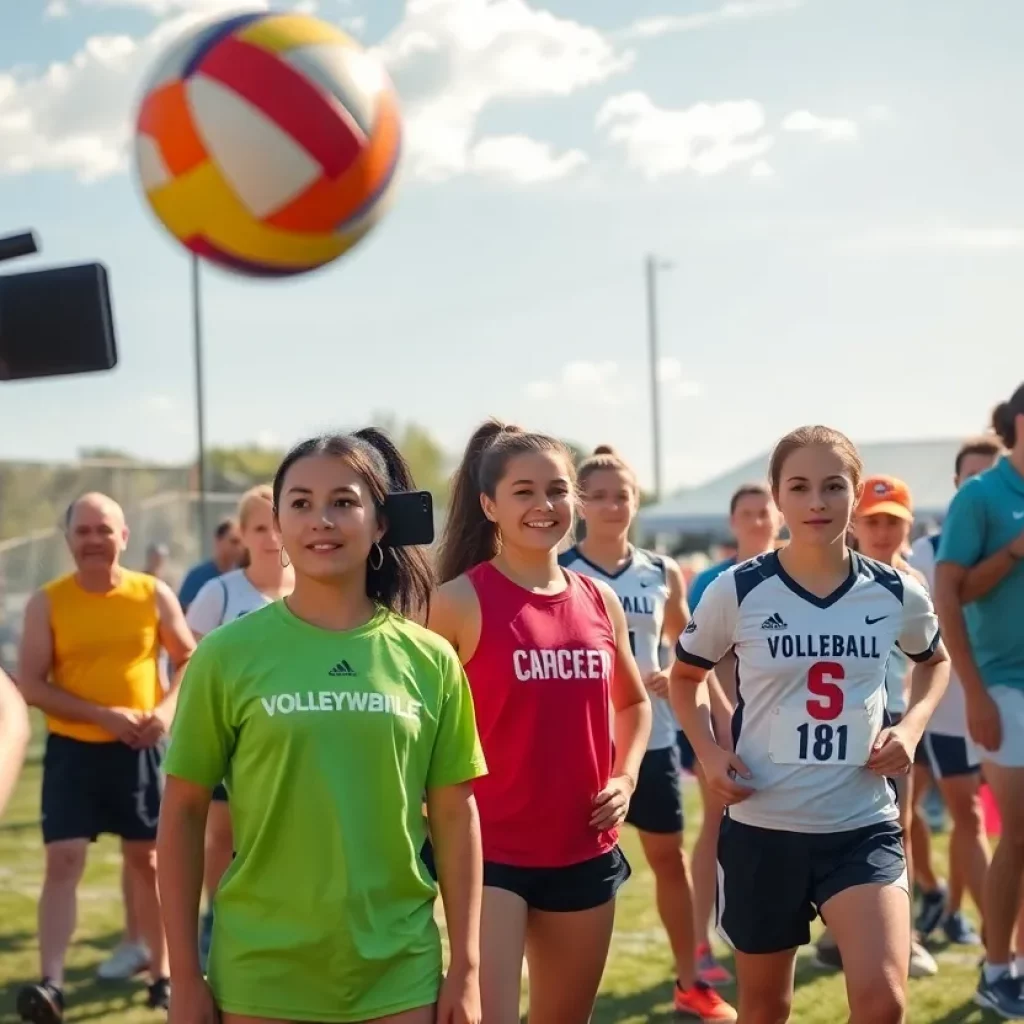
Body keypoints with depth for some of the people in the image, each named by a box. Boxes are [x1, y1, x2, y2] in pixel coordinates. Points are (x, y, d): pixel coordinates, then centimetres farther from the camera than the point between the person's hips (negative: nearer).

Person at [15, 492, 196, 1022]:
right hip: (71, 749, -1)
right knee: (62, 861, -11)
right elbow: (30, 685, -9)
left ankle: (162, 974, 24)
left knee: (146, 859, 12)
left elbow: (190, 659, 7)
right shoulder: (47, 603, -5)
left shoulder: (154, 595, -1)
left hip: (139, 750, 1)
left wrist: (167, 710, -12)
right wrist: (102, 714, -17)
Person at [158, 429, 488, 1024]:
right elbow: (184, 813, 0)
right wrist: (186, 976, -2)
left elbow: (455, 817, 4)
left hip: (399, 973, 1)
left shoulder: (429, 660, 0)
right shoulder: (228, 654, -4)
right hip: (261, 975, -1)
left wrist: (466, 966, 2)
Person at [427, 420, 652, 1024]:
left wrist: (626, 778, 6)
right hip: (490, 849, -5)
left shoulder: (600, 601, 5)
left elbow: (634, 702, 21)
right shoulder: (461, 601, -10)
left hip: (585, 851, 5)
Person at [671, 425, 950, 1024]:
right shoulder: (737, 591, -7)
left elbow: (935, 661, 20)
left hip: (864, 827, 0)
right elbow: (685, 676, 10)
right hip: (762, 829, 0)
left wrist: (911, 728, 2)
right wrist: (709, 752, -6)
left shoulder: (897, 594, -2)